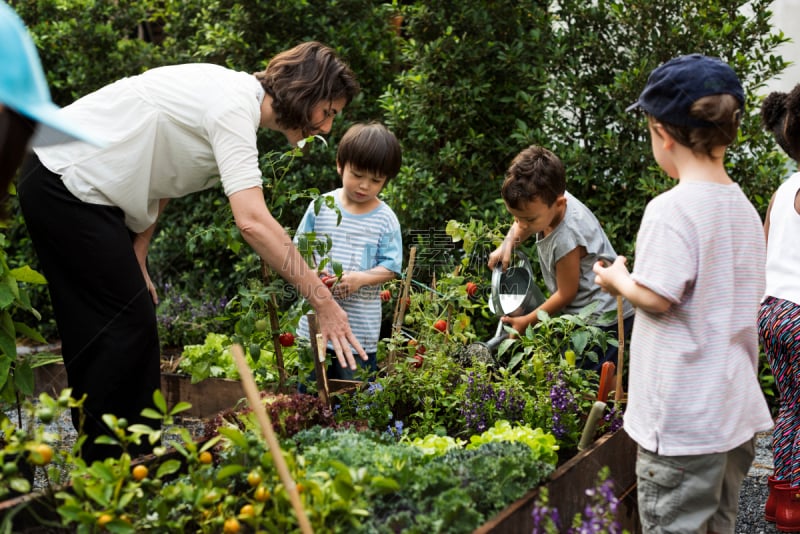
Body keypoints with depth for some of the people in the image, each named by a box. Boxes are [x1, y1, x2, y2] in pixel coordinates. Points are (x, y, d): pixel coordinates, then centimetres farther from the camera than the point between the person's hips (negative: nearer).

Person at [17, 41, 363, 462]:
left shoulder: (235, 97, 8)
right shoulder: (235, 105, -22)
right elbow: (252, 221, -33)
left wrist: (135, 259, 7)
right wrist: (323, 301, -32)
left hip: (67, 183, 10)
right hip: (66, 186, -10)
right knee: (126, 323, -7)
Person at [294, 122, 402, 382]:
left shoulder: (385, 219, -3)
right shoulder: (321, 207, 1)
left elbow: (390, 267, -3)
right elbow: (300, 250, 6)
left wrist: (361, 278, -21)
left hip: (361, 328, -2)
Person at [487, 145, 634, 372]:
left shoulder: (566, 240, -31)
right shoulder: (548, 200, -8)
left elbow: (566, 294, -16)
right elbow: (521, 224, 17)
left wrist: (526, 321, -4)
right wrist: (507, 245, -3)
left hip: (602, 319, -9)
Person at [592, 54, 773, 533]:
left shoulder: (671, 209, -18)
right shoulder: (744, 208, 7)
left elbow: (657, 297, -21)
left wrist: (618, 279, -1)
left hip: (683, 417, -8)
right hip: (738, 411, 8)